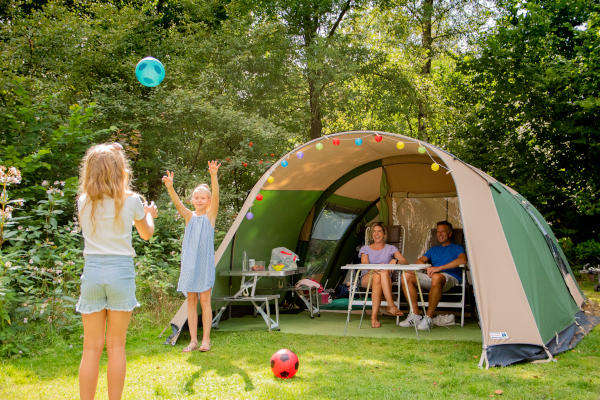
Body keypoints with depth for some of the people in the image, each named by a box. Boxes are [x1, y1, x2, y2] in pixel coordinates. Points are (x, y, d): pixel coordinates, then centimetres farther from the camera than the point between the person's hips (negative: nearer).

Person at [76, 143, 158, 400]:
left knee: (92, 347, 6)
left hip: (92, 270, 2)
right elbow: (146, 234, 12)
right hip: (121, 270, -2)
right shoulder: (130, 200, -3)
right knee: (116, 346, 6)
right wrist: (149, 214, 33)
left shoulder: (84, 202, 3)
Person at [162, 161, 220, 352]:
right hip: (189, 263, 3)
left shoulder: (210, 214, 1)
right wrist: (169, 186, -29)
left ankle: (206, 339, 8)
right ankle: (193, 340, 12)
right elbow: (177, 202, -10)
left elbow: (215, 196, -14)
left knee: (204, 300, 0)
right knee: (191, 301, 6)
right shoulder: (189, 216, 7)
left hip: (205, 263, -3)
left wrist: (214, 176, -31)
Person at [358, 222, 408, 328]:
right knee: (377, 275, -37)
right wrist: (375, 268, -25)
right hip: (367, 278, 0)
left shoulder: (391, 249, 18)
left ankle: (374, 316, -47)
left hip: (386, 280, 0)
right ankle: (391, 306, -46)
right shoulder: (365, 249, 18)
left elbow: (405, 262, 3)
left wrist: (396, 260, -21)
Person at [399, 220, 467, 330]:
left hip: (451, 278, -6)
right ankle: (415, 315, -23)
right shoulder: (433, 249, 32)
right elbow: (421, 260, 17)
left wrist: (439, 268, -17)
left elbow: (462, 260, -8)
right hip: (431, 277, 6)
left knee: (436, 277, -42)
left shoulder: (457, 248, 15)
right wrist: (428, 268, -9)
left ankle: (428, 317, -37)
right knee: (406, 276, -19)